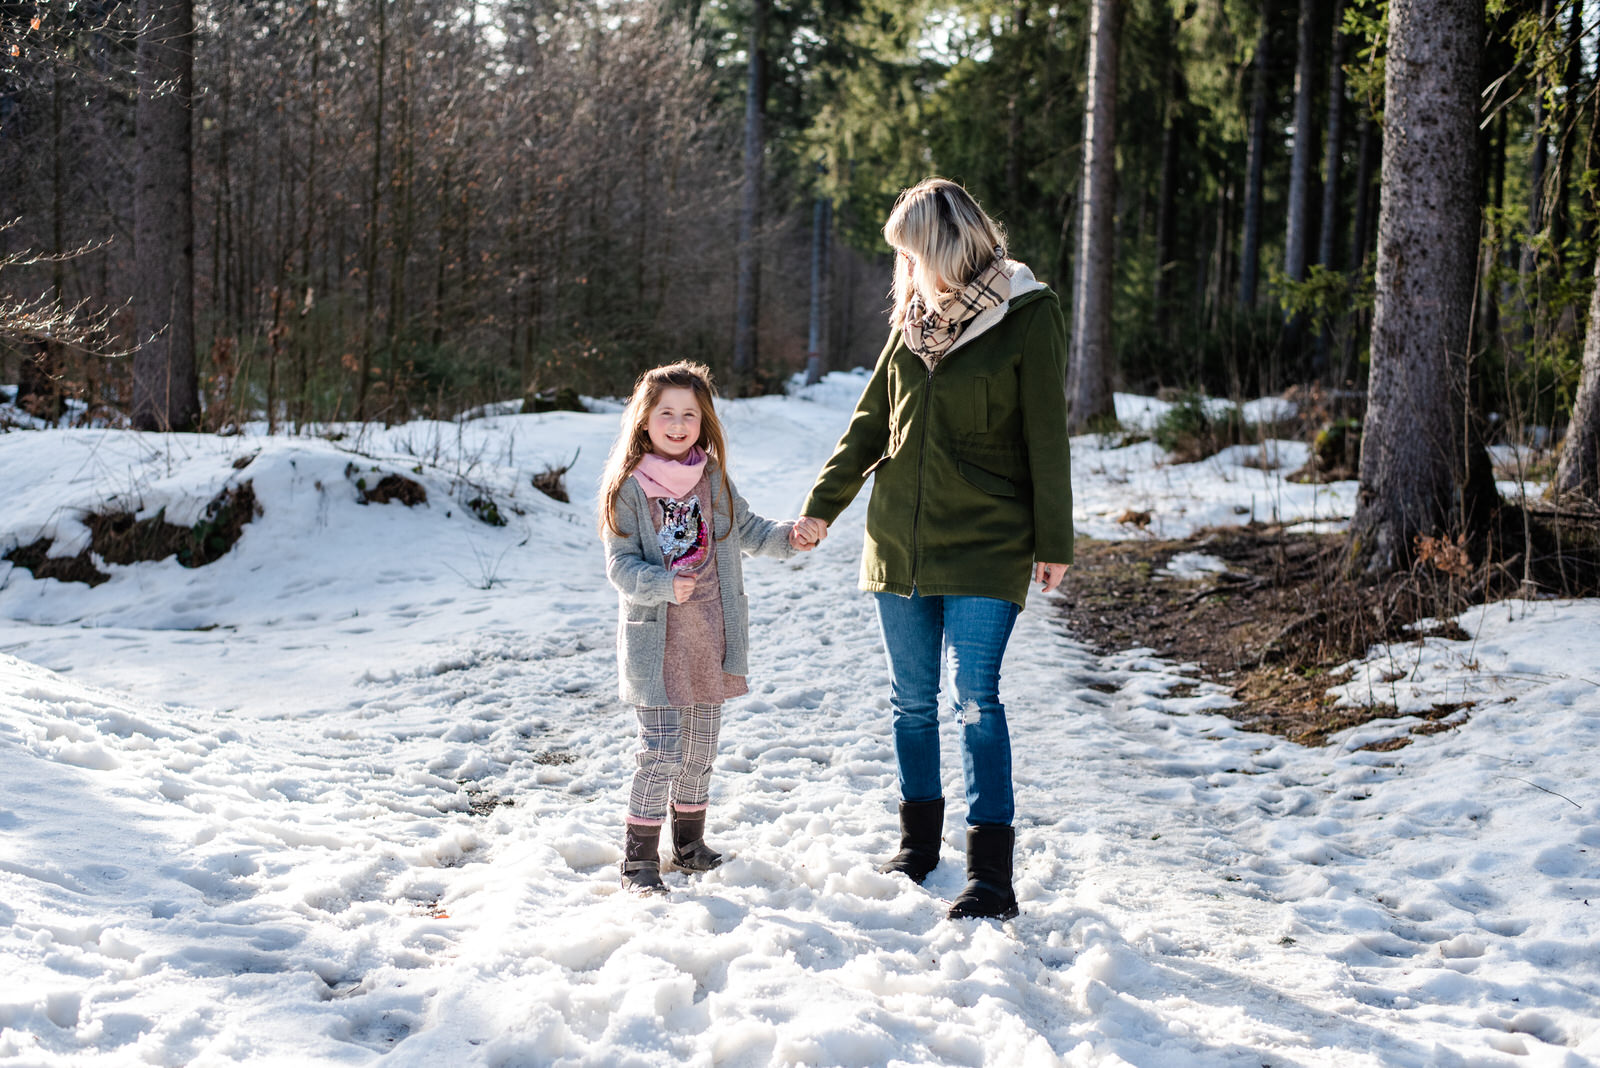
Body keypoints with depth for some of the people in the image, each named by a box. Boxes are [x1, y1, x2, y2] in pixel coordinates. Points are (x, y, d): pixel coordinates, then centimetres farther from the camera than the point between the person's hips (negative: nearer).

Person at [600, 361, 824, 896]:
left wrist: (790, 535, -1)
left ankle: (689, 843, 33)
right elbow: (620, 564, -10)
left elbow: (748, 531, 17)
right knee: (662, 751, -9)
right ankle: (639, 861, 2)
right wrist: (665, 585, -27)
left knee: (701, 748, 16)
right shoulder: (628, 488, -7)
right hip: (656, 644, -5)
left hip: (710, 640, 5)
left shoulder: (713, 480, 7)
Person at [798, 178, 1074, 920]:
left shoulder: (1029, 316, -6)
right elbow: (871, 421, 15)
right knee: (912, 699, 11)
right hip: (898, 542, 6)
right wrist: (823, 503, 8)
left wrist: (1053, 541, -6)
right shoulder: (917, 316, 11)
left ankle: (991, 873, -5)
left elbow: (1046, 437, -6)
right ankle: (918, 843, 26)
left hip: (986, 545, -6)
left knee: (974, 699, -11)